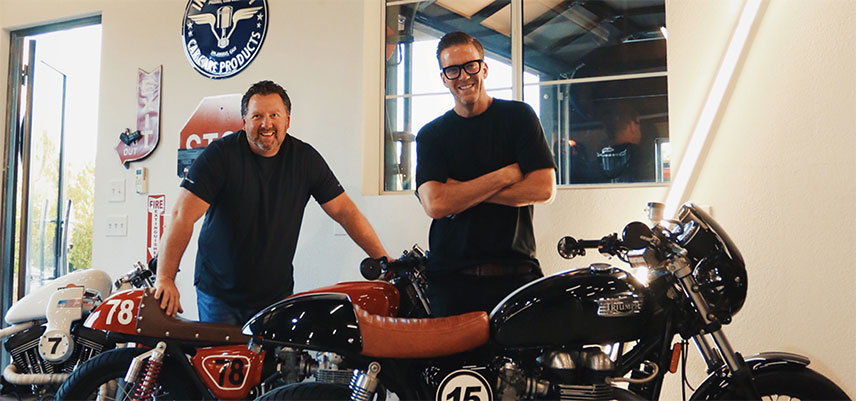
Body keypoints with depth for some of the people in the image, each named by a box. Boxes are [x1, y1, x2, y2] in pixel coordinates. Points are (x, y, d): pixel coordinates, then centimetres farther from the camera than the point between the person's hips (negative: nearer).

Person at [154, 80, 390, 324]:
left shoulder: (305, 158, 0)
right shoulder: (221, 154, -11)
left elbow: (344, 211, 2)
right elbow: (183, 215, -18)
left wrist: (382, 258, -6)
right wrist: (165, 279, -28)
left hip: (278, 295, 3)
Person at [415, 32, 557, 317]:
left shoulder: (519, 116, 7)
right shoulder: (431, 135, 9)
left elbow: (544, 189, -6)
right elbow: (435, 203, -8)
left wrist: (464, 192, -8)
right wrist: (506, 175, -9)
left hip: (516, 274, 0)